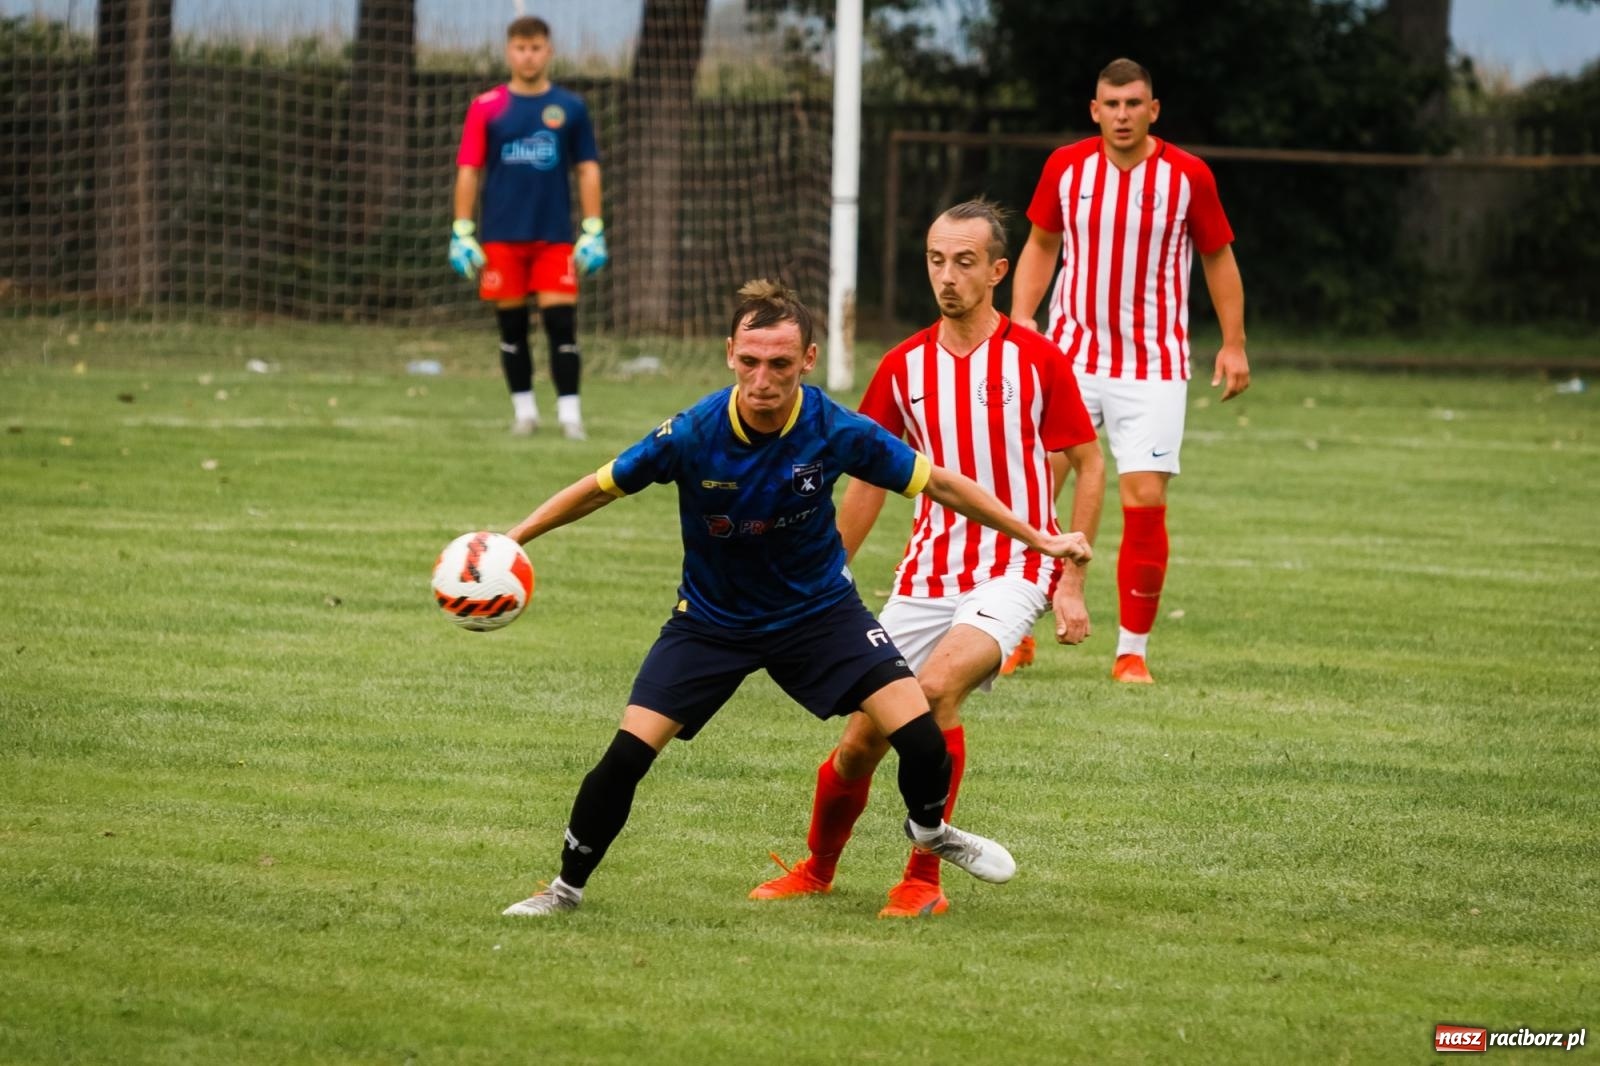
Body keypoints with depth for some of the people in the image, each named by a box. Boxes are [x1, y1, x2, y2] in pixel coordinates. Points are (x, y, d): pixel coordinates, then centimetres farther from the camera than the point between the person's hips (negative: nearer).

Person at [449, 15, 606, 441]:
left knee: (561, 323, -8)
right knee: (512, 327, 5)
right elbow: (468, 171, 4)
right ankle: (523, 409, 16)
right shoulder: (486, 108, 3)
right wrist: (462, 232, -2)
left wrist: (593, 231, 1)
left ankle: (569, 412, -6)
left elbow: (588, 169, 7)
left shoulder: (570, 107, 5)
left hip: (555, 238, 0)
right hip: (501, 238, 0)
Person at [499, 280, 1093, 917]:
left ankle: (929, 830, 24)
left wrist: (1038, 539, -3)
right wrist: (510, 541, -16)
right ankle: (567, 887, 10)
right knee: (627, 755, -14)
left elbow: (938, 483, -9)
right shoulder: (692, 435, -25)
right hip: (711, 619, -1)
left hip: (817, 609, 1)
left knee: (921, 737, -11)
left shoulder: (836, 432, -22)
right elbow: (600, 488, -11)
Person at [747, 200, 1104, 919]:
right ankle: (816, 869, 30)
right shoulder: (903, 367, 4)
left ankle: (923, 881, -18)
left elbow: (1088, 465, 1)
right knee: (860, 742, 1)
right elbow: (870, 480, 15)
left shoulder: (1036, 359, -6)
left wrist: (1071, 583, -5)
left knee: (937, 687, -30)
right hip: (926, 576, 4)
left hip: (1013, 570, -4)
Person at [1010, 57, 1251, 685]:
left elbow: (1218, 258, 6)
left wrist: (1234, 345, 2)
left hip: (1153, 368, -2)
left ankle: (1133, 650, 2)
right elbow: (1041, 246, 12)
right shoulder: (1065, 167, -1)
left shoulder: (1188, 176, -5)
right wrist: (1020, 322, 2)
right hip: (1071, 356, 2)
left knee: (1146, 502, -9)